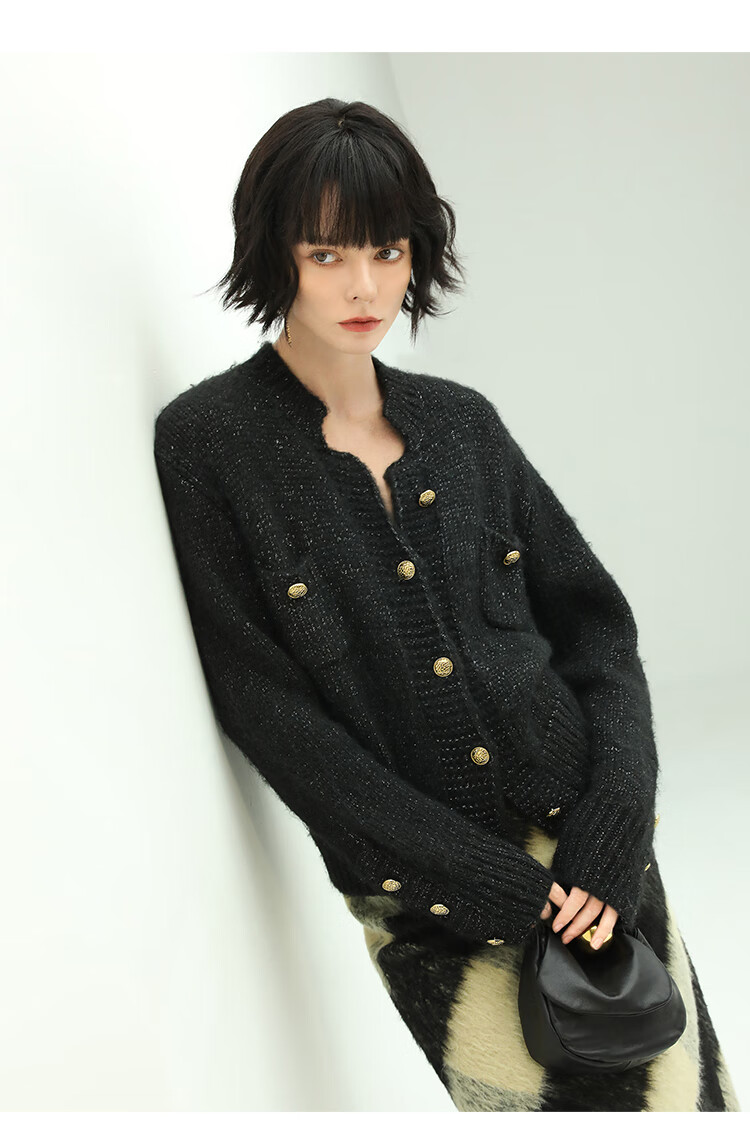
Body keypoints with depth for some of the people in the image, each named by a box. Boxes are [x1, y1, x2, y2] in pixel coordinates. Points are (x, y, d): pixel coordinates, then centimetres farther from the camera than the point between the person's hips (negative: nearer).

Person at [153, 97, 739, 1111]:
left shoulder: (461, 420, 6)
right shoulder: (205, 443, -7)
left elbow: (592, 615, 7)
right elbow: (262, 705, -12)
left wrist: (613, 827, -9)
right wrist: (496, 879, -14)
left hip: (584, 840, 4)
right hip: (426, 894, -3)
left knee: (690, 1093, 9)